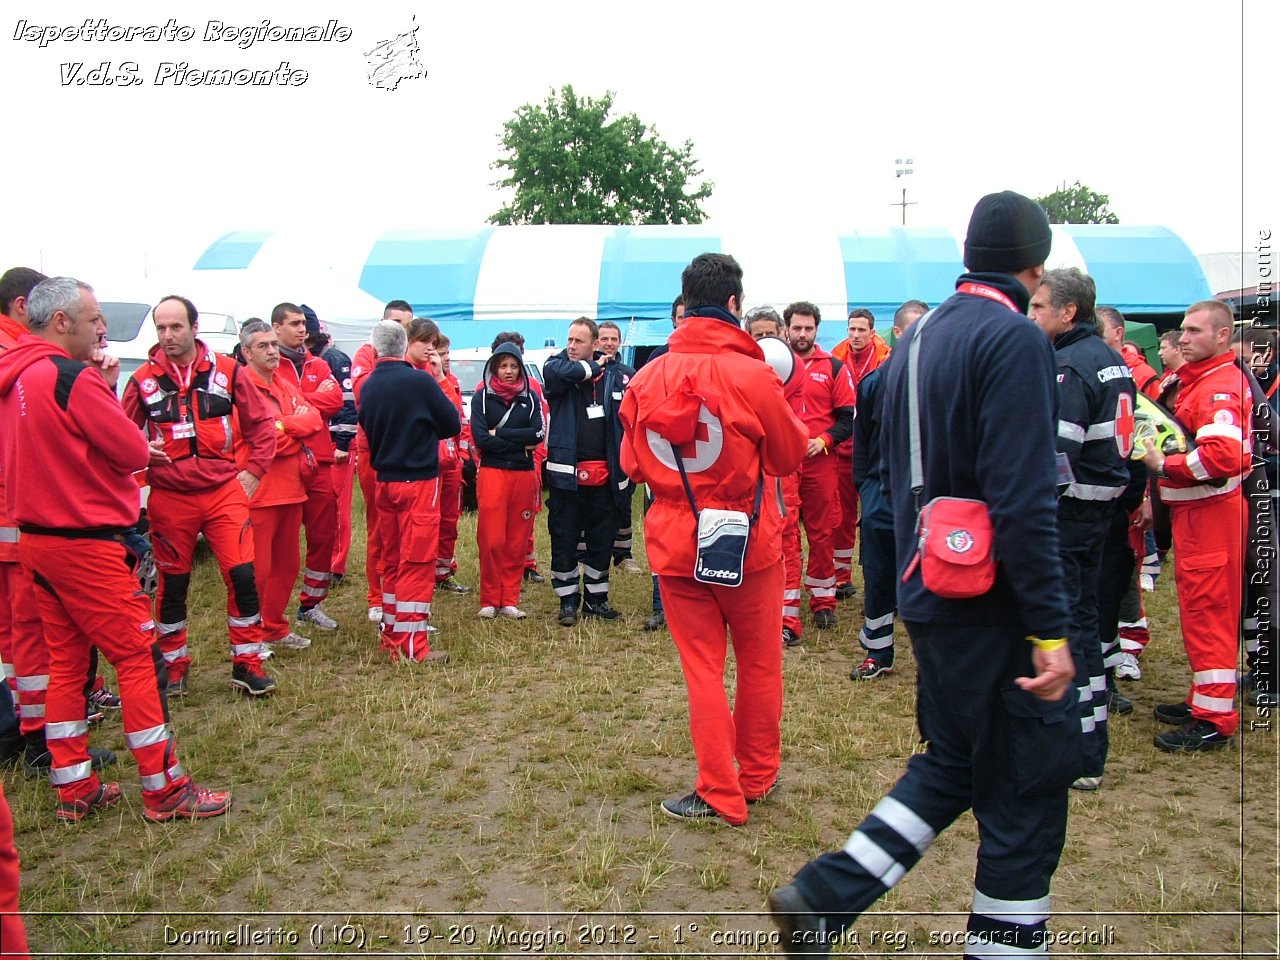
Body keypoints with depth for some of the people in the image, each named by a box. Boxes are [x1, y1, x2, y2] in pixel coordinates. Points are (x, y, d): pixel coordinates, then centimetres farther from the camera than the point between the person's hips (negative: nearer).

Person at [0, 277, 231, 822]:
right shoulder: (72, 378, -17)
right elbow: (134, 453, -13)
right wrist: (105, 394, 3)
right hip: (87, 543, -9)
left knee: (66, 660, 15)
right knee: (139, 658, -2)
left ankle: (73, 790, 23)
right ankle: (164, 790, 5)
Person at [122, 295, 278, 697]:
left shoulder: (227, 371, 0)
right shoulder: (143, 379, 1)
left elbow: (262, 424, 6)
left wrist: (252, 470, 0)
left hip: (225, 492, -1)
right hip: (170, 497, 1)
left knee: (242, 574, -6)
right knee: (172, 583, 10)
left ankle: (247, 662, 9)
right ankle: (174, 664, 27)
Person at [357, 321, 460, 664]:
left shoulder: (368, 386, 2)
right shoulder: (420, 380, -15)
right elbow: (452, 424, -6)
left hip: (384, 480, 6)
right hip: (419, 481, -6)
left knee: (392, 559, 15)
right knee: (417, 562, -2)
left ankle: (392, 633, 24)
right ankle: (412, 645, -1)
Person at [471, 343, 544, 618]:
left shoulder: (530, 397, 9)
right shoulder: (482, 396, 3)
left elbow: (537, 434, -5)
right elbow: (480, 438, -9)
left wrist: (499, 434, -10)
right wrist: (520, 442, -8)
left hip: (524, 474, 2)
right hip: (492, 473, -2)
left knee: (517, 541, 5)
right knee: (491, 540, -5)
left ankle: (509, 601, 14)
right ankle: (489, 601, 7)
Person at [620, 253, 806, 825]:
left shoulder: (647, 378, -4)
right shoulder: (753, 376, -13)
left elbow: (632, 464, 7)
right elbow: (789, 457, 0)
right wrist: (784, 411, 16)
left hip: (677, 543, 2)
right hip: (749, 541, -2)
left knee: (702, 669, 11)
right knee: (759, 665, 17)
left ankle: (721, 793, 17)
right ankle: (758, 776, 32)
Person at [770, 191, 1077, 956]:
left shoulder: (917, 339, 11)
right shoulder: (1014, 339, -15)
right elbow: (1022, 499, -23)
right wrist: (1051, 629, -19)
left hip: (929, 591, 9)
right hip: (993, 605, -9)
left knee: (953, 763, 22)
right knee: (1028, 790, 7)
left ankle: (822, 898, 20)